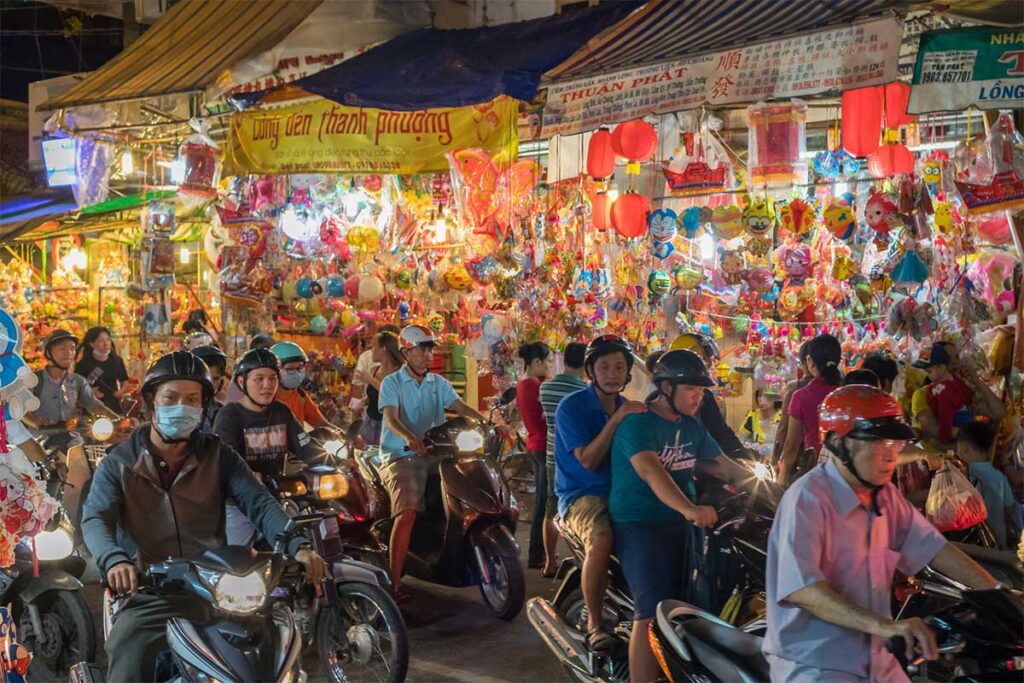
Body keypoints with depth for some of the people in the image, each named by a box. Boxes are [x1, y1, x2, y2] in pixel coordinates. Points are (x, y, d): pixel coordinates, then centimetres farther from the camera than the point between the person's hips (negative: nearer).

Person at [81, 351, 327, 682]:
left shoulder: (217, 455, 11)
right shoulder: (119, 463, 6)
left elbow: (259, 502, -3)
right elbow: (95, 519, -9)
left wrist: (298, 546, -22)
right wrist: (115, 560, -33)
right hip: (149, 596, -1)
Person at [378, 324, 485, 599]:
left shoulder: (439, 383, 16)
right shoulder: (392, 382, 1)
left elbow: (459, 406, 2)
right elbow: (391, 419, -14)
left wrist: (485, 420, -19)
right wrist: (409, 437, -36)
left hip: (432, 453, 6)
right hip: (399, 456, -6)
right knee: (407, 513, -26)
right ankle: (394, 582, -23)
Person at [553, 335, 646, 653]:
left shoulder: (630, 408, 14)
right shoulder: (571, 406, -6)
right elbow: (588, 461, -15)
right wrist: (615, 419, -21)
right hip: (581, 494, -5)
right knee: (602, 541, -36)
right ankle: (594, 623, -19)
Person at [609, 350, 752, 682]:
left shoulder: (692, 427, 13)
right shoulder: (638, 424, -13)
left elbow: (724, 464, 18)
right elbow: (651, 471, -30)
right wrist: (689, 509, -45)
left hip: (682, 524, 8)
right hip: (640, 525, -8)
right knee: (654, 612, -17)